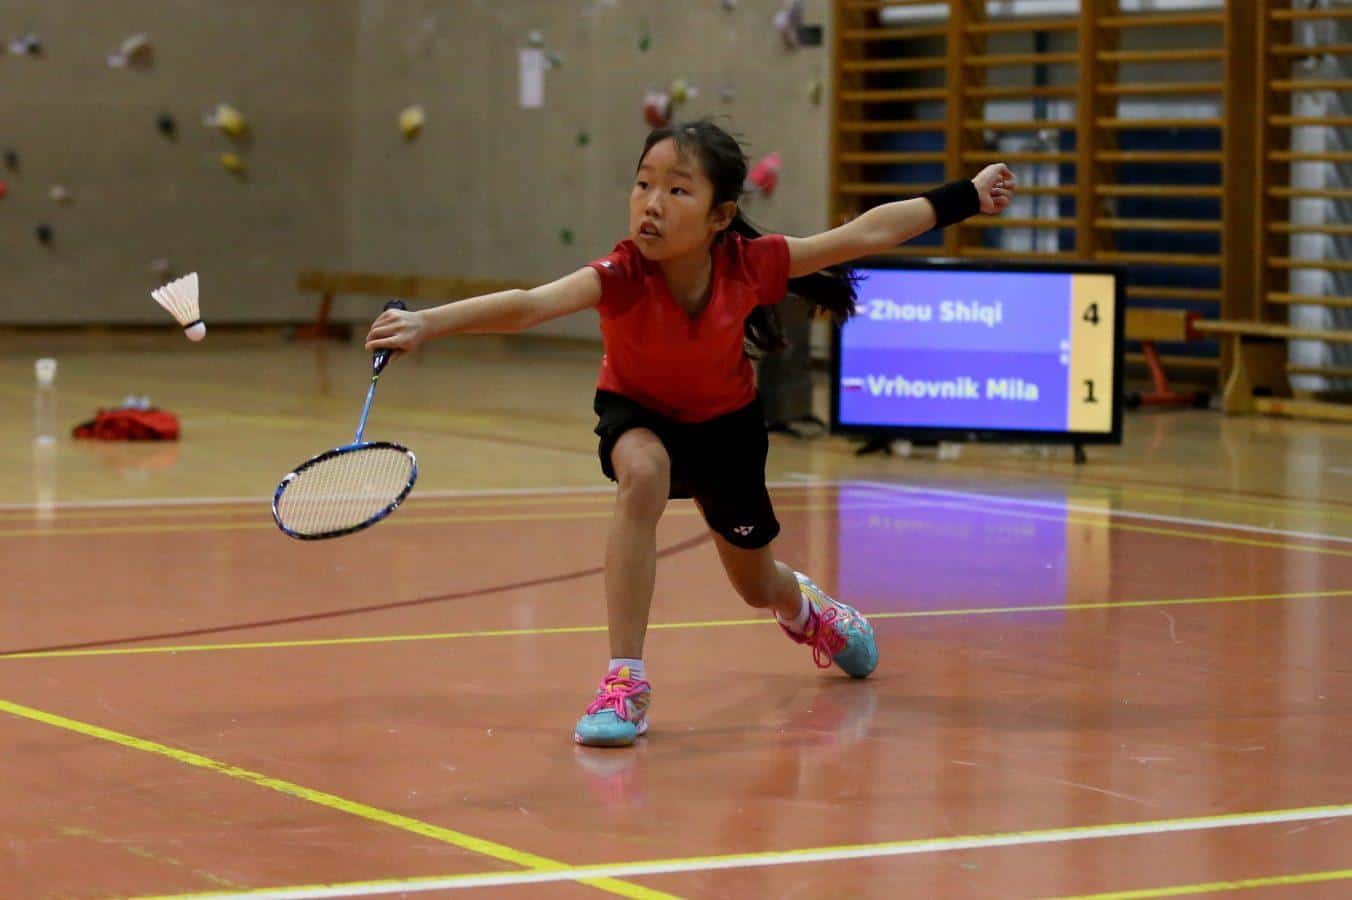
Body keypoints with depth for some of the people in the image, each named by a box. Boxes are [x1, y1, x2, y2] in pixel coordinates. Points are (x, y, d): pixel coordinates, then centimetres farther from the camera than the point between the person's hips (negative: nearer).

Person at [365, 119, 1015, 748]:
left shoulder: (749, 265, -30)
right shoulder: (623, 276, -38)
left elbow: (865, 234, -19)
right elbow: (529, 305, -55)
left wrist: (967, 197, -13)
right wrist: (428, 323, -71)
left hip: (724, 421, 2)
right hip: (638, 415, -2)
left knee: (757, 586, 17)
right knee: (643, 473, -39)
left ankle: (802, 605, 60)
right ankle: (625, 681, -33)